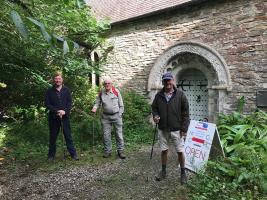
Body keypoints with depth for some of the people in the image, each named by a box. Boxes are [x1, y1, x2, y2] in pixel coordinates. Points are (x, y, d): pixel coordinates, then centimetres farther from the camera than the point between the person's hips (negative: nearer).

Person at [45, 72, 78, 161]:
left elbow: (70, 102, 2)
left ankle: (73, 154, 11)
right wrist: (57, 111, -14)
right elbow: (47, 104, -2)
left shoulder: (66, 90, 5)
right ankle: (51, 155, 23)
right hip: (53, 117, 0)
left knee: (68, 135, 4)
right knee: (53, 137, 10)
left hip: (65, 116, 0)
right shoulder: (49, 91, 3)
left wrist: (65, 111, -14)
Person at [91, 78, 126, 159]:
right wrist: (94, 108, -9)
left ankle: (120, 151, 15)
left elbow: (121, 105, 1)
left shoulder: (116, 91, -4)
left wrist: (120, 114, -2)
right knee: (106, 135, 6)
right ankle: (107, 151, 20)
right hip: (105, 116, 2)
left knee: (119, 134, 3)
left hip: (116, 115, -2)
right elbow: (98, 103, 12)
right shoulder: (101, 93, 3)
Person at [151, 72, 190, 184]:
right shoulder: (158, 95, 0)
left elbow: (185, 113, -5)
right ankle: (163, 171, 30)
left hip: (176, 129, -2)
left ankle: (183, 173, 25)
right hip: (162, 129, 3)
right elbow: (154, 108, 13)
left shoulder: (180, 95, -7)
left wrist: (184, 129, -8)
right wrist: (155, 115, -10)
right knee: (164, 151, 13)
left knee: (180, 151, 5)